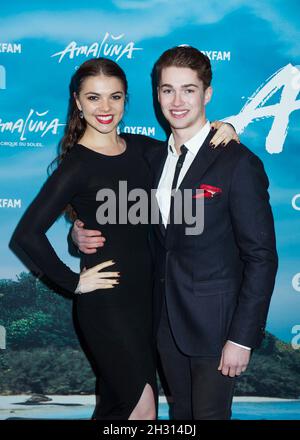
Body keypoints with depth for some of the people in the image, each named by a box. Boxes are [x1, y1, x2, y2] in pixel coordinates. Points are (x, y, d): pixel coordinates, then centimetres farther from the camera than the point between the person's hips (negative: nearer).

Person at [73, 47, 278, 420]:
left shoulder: (239, 164, -16)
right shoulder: (154, 158, 5)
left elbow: (261, 257, -15)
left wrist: (242, 337, -16)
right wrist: (83, 234, -5)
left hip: (214, 322, -6)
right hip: (166, 320, 6)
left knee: (210, 413, 10)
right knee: (181, 412, 21)